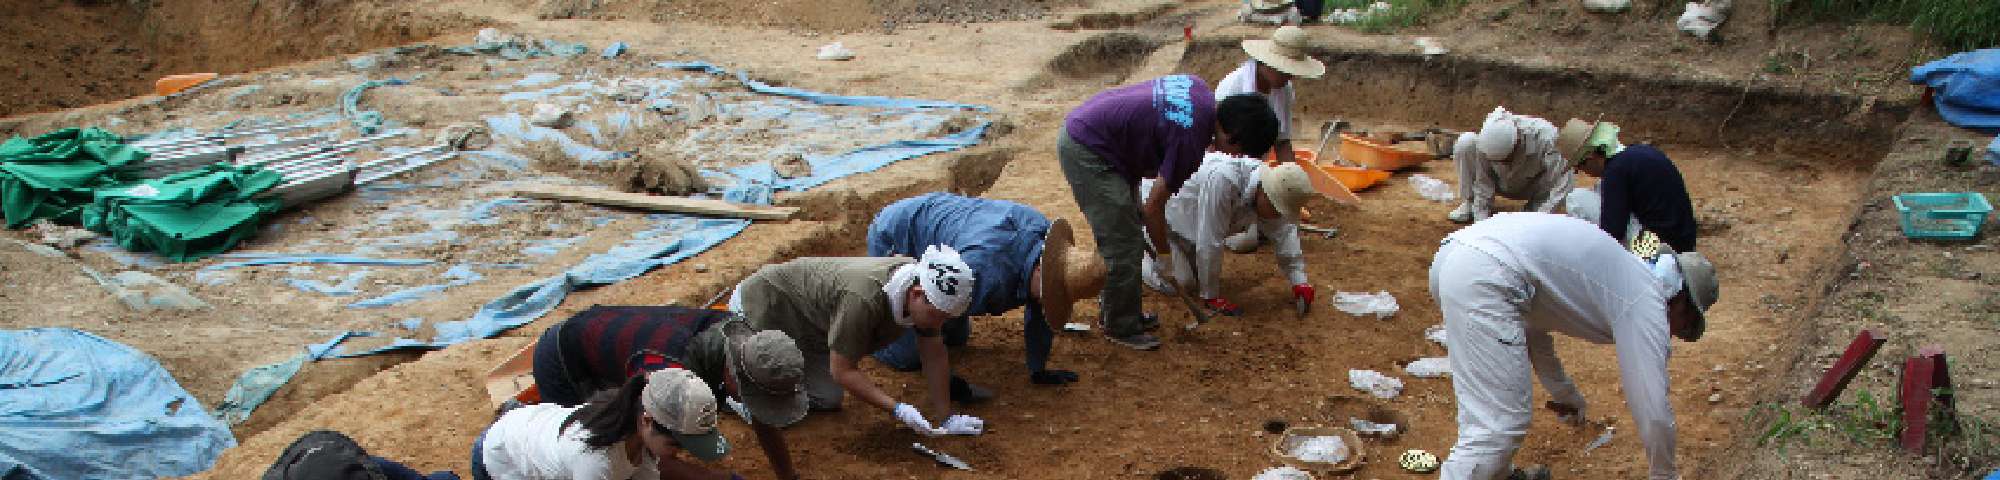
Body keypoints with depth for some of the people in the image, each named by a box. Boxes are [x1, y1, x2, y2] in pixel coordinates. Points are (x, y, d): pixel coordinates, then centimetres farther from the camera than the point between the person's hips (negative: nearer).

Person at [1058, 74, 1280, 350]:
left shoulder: (1199, 90, -1)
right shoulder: (1190, 138, -24)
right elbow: (1153, 208, -15)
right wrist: (1164, 255, 0)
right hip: (1085, 151, -10)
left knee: (1124, 239, 18)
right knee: (1124, 247, -4)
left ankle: (1113, 310, 31)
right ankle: (1121, 328, 10)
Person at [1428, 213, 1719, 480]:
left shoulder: (1623, 271, 31)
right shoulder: (1647, 301, 6)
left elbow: (1533, 322, 41)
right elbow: (1653, 409, 5)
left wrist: (1564, 392, 50)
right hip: (1484, 279, -10)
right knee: (1500, 428, -10)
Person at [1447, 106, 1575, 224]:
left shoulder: (1546, 137, -37)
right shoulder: (1485, 141, -31)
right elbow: (1483, 185, -22)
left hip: (1531, 188, -1)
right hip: (1501, 184, 1)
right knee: (1465, 142, -25)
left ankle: (1531, 211, -8)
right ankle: (1469, 203, -7)